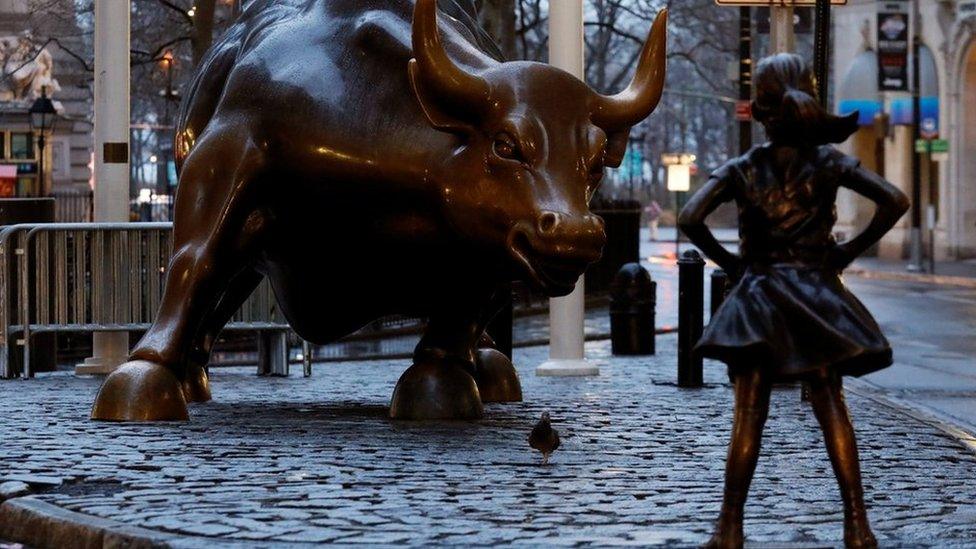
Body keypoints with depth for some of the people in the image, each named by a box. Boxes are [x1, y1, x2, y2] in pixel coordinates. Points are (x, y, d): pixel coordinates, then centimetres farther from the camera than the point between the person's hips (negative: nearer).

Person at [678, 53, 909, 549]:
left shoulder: (741, 170, -2)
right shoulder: (828, 163, 0)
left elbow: (690, 219, -14)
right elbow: (895, 201, -8)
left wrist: (727, 261, -1)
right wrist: (851, 251, 0)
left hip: (757, 297, -1)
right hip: (817, 294, 1)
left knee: (748, 416, 1)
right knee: (832, 411, 5)